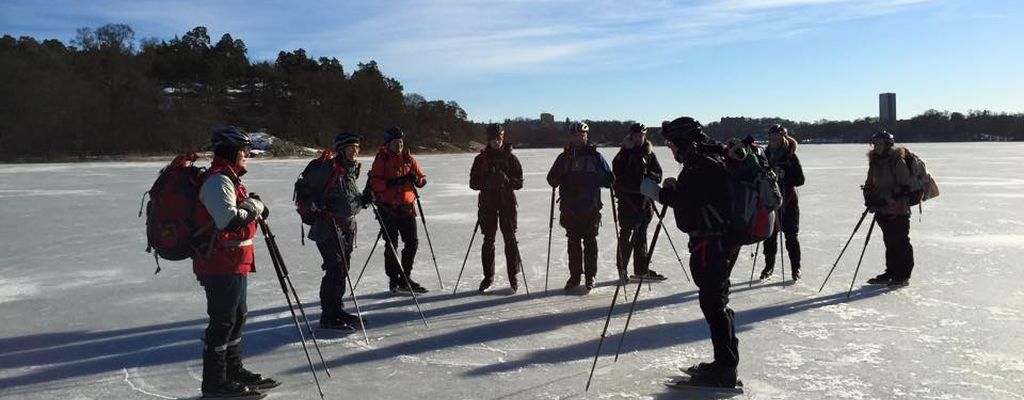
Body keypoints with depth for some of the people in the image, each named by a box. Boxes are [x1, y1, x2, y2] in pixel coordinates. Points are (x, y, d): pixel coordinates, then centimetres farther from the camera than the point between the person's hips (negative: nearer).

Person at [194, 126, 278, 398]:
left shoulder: (228, 179, 17)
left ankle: (234, 371, 30)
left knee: (237, 316, 18)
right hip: (220, 264, -11)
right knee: (222, 321, -4)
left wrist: (253, 207, 6)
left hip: (233, 263, 11)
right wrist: (254, 206, -14)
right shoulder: (217, 181, -18)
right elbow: (229, 220, -28)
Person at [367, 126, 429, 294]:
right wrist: (390, 182, -25)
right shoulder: (381, 159, -3)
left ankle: (405, 278, 20)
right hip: (388, 208, -4)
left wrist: (416, 178, -12)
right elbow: (374, 183, -11)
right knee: (392, 245, 2)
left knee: (412, 242, 6)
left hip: (407, 207, 4)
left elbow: (422, 179, 10)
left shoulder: (409, 158, 8)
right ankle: (394, 281, 11)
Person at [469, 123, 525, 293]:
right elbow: (473, 183, 3)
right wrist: (487, 183, -16)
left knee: (510, 239, -1)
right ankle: (488, 276, 16)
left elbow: (519, 182, 0)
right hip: (487, 203, 1)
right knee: (488, 241, 5)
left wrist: (506, 180, -20)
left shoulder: (510, 158, 2)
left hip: (507, 203, -1)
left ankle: (513, 276, 7)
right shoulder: (481, 159, 5)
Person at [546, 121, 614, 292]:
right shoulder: (564, 157, 9)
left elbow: (609, 178, 3)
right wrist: (556, 180, -13)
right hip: (569, 207, 2)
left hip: (590, 207, -2)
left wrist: (601, 180, -19)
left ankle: (590, 276, 13)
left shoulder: (595, 156, 2)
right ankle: (574, 276, 16)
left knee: (590, 241, 4)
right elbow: (552, 178, 9)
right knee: (573, 242, 8)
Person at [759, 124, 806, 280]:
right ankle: (769, 265, 21)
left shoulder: (791, 156, -6)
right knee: (770, 234, 6)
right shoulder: (765, 155, 3)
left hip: (788, 200, -3)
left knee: (791, 235, 2)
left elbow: (800, 179, -9)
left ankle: (796, 267, 15)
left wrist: (783, 177, -22)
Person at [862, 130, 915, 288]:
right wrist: (869, 197, -1)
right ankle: (891, 273, 22)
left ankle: (903, 276, 5)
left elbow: (904, 186, -14)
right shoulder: (875, 162, 12)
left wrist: (887, 199, -19)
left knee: (901, 242, -1)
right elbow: (870, 184, 17)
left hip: (898, 210, -7)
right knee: (889, 242, 14)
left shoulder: (897, 161, -11)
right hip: (882, 210, 7)